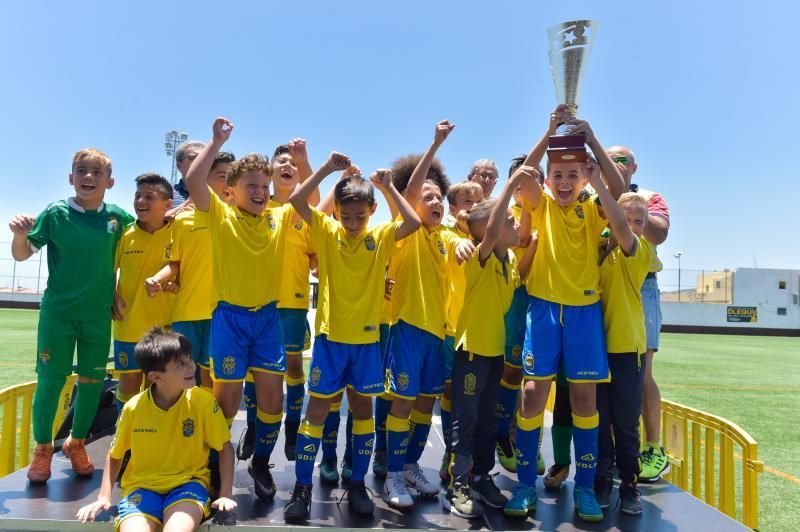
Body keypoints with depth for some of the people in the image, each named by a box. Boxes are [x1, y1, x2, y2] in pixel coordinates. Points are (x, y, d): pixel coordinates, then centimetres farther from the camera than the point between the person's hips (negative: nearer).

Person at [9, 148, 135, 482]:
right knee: (50, 380, 1)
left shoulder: (117, 216, -1)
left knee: (92, 381, 8)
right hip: (58, 311, -2)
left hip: (98, 314, 2)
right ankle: (42, 449, 20)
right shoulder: (57, 212, -7)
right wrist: (20, 235, -26)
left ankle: (76, 443, 28)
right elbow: (23, 254, -5)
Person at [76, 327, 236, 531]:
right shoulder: (133, 408, -7)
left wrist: (225, 495, -8)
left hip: (188, 483, -1)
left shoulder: (203, 401, -12)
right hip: (142, 486, 2)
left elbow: (225, 448, -2)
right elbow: (115, 455, 11)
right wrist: (104, 497, 2)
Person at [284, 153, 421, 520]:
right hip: (331, 336, -1)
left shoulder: (381, 237, 1)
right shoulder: (327, 231, -2)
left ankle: (357, 484, 24)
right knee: (317, 408, 3)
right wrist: (327, 168, -14)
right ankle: (302, 488, 13)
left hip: (366, 338, 2)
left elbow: (413, 223, -14)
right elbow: (296, 200, -12)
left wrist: (388, 186, -9)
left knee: (363, 409, 10)